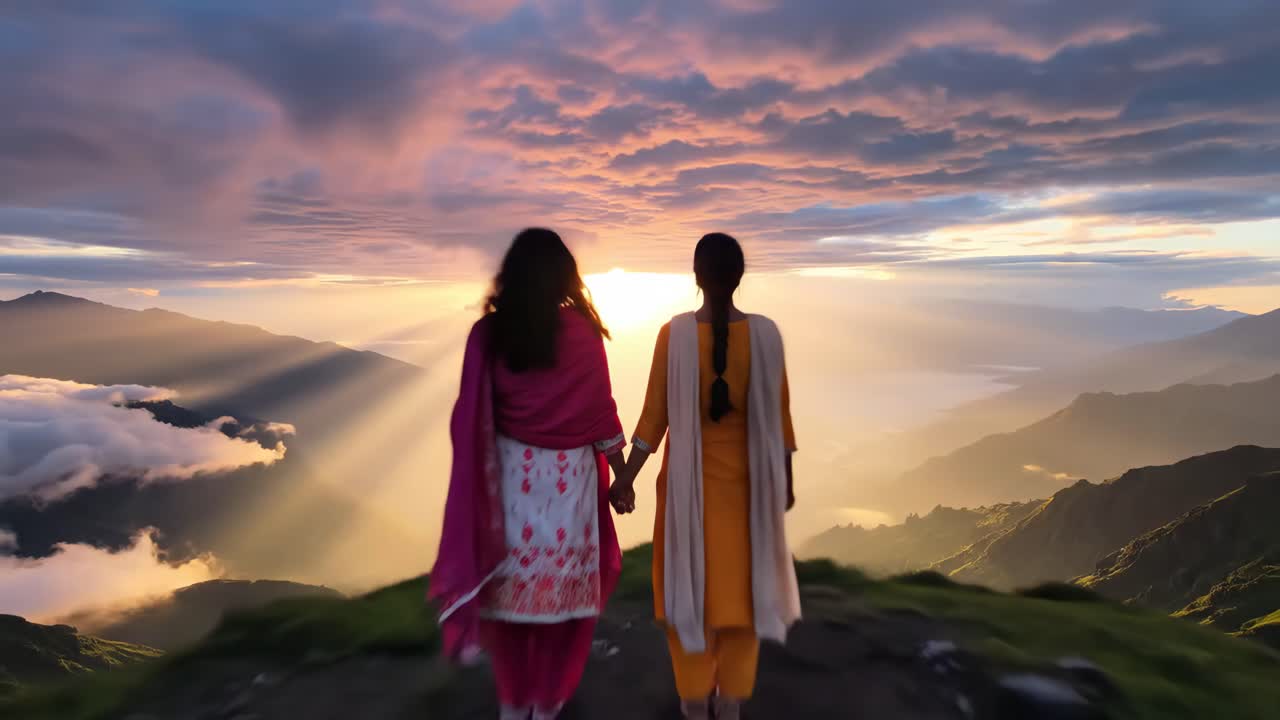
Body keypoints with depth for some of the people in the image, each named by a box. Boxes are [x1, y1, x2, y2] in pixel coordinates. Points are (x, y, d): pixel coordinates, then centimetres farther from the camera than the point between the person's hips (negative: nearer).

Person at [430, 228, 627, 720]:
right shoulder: (581, 333, -10)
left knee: (509, 582, 16)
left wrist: (482, 475, 8)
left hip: (508, 474, 2)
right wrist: (621, 475, 5)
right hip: (568, 477, -1)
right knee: (563, 582, 15)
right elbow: (601, 412, -6)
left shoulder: (488, 333, -6)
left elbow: (472, 418, -4)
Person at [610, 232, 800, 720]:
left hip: (689, 480, -1)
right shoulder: (765, 334, -10)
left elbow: (655, 415, -11)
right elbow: (779, 415, -3)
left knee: (690, 584, 14)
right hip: (746, 479, 1)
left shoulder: (674, 333, -14)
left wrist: (625, 476, -2)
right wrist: (785, 479, 9)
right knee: (741, 586, 16)